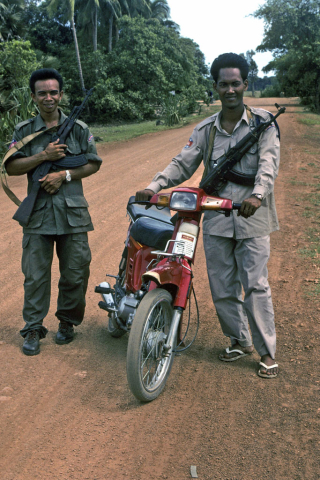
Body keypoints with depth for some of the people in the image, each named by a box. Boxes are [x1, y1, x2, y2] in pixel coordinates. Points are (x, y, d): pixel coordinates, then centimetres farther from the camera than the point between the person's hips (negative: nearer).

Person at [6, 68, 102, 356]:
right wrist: (43, 156, -12)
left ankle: (68, 322, 25)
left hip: (73, 212, 0)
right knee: (35, 275, 2)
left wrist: (64, 175, -10)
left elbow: (93, 164, 4)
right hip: (37, 213, 0)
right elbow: (12, 167, 1)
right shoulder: (24, 131, 8)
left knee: (75, 274, 5)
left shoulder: (79, 129, 8)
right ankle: (33, 329, 14)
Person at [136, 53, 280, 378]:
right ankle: (240, 340, 27)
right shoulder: (205, 129, 11)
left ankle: (267, 352, 9)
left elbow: (268, 162, -12)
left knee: (256, 286, -3)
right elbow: (183, 164, 6)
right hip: (216, 220, 4)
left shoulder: (263, 122, 1)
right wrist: (153, 187, -10)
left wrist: (257, 195, -31)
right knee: (221, 287, 9)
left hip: (252, 218, -3)